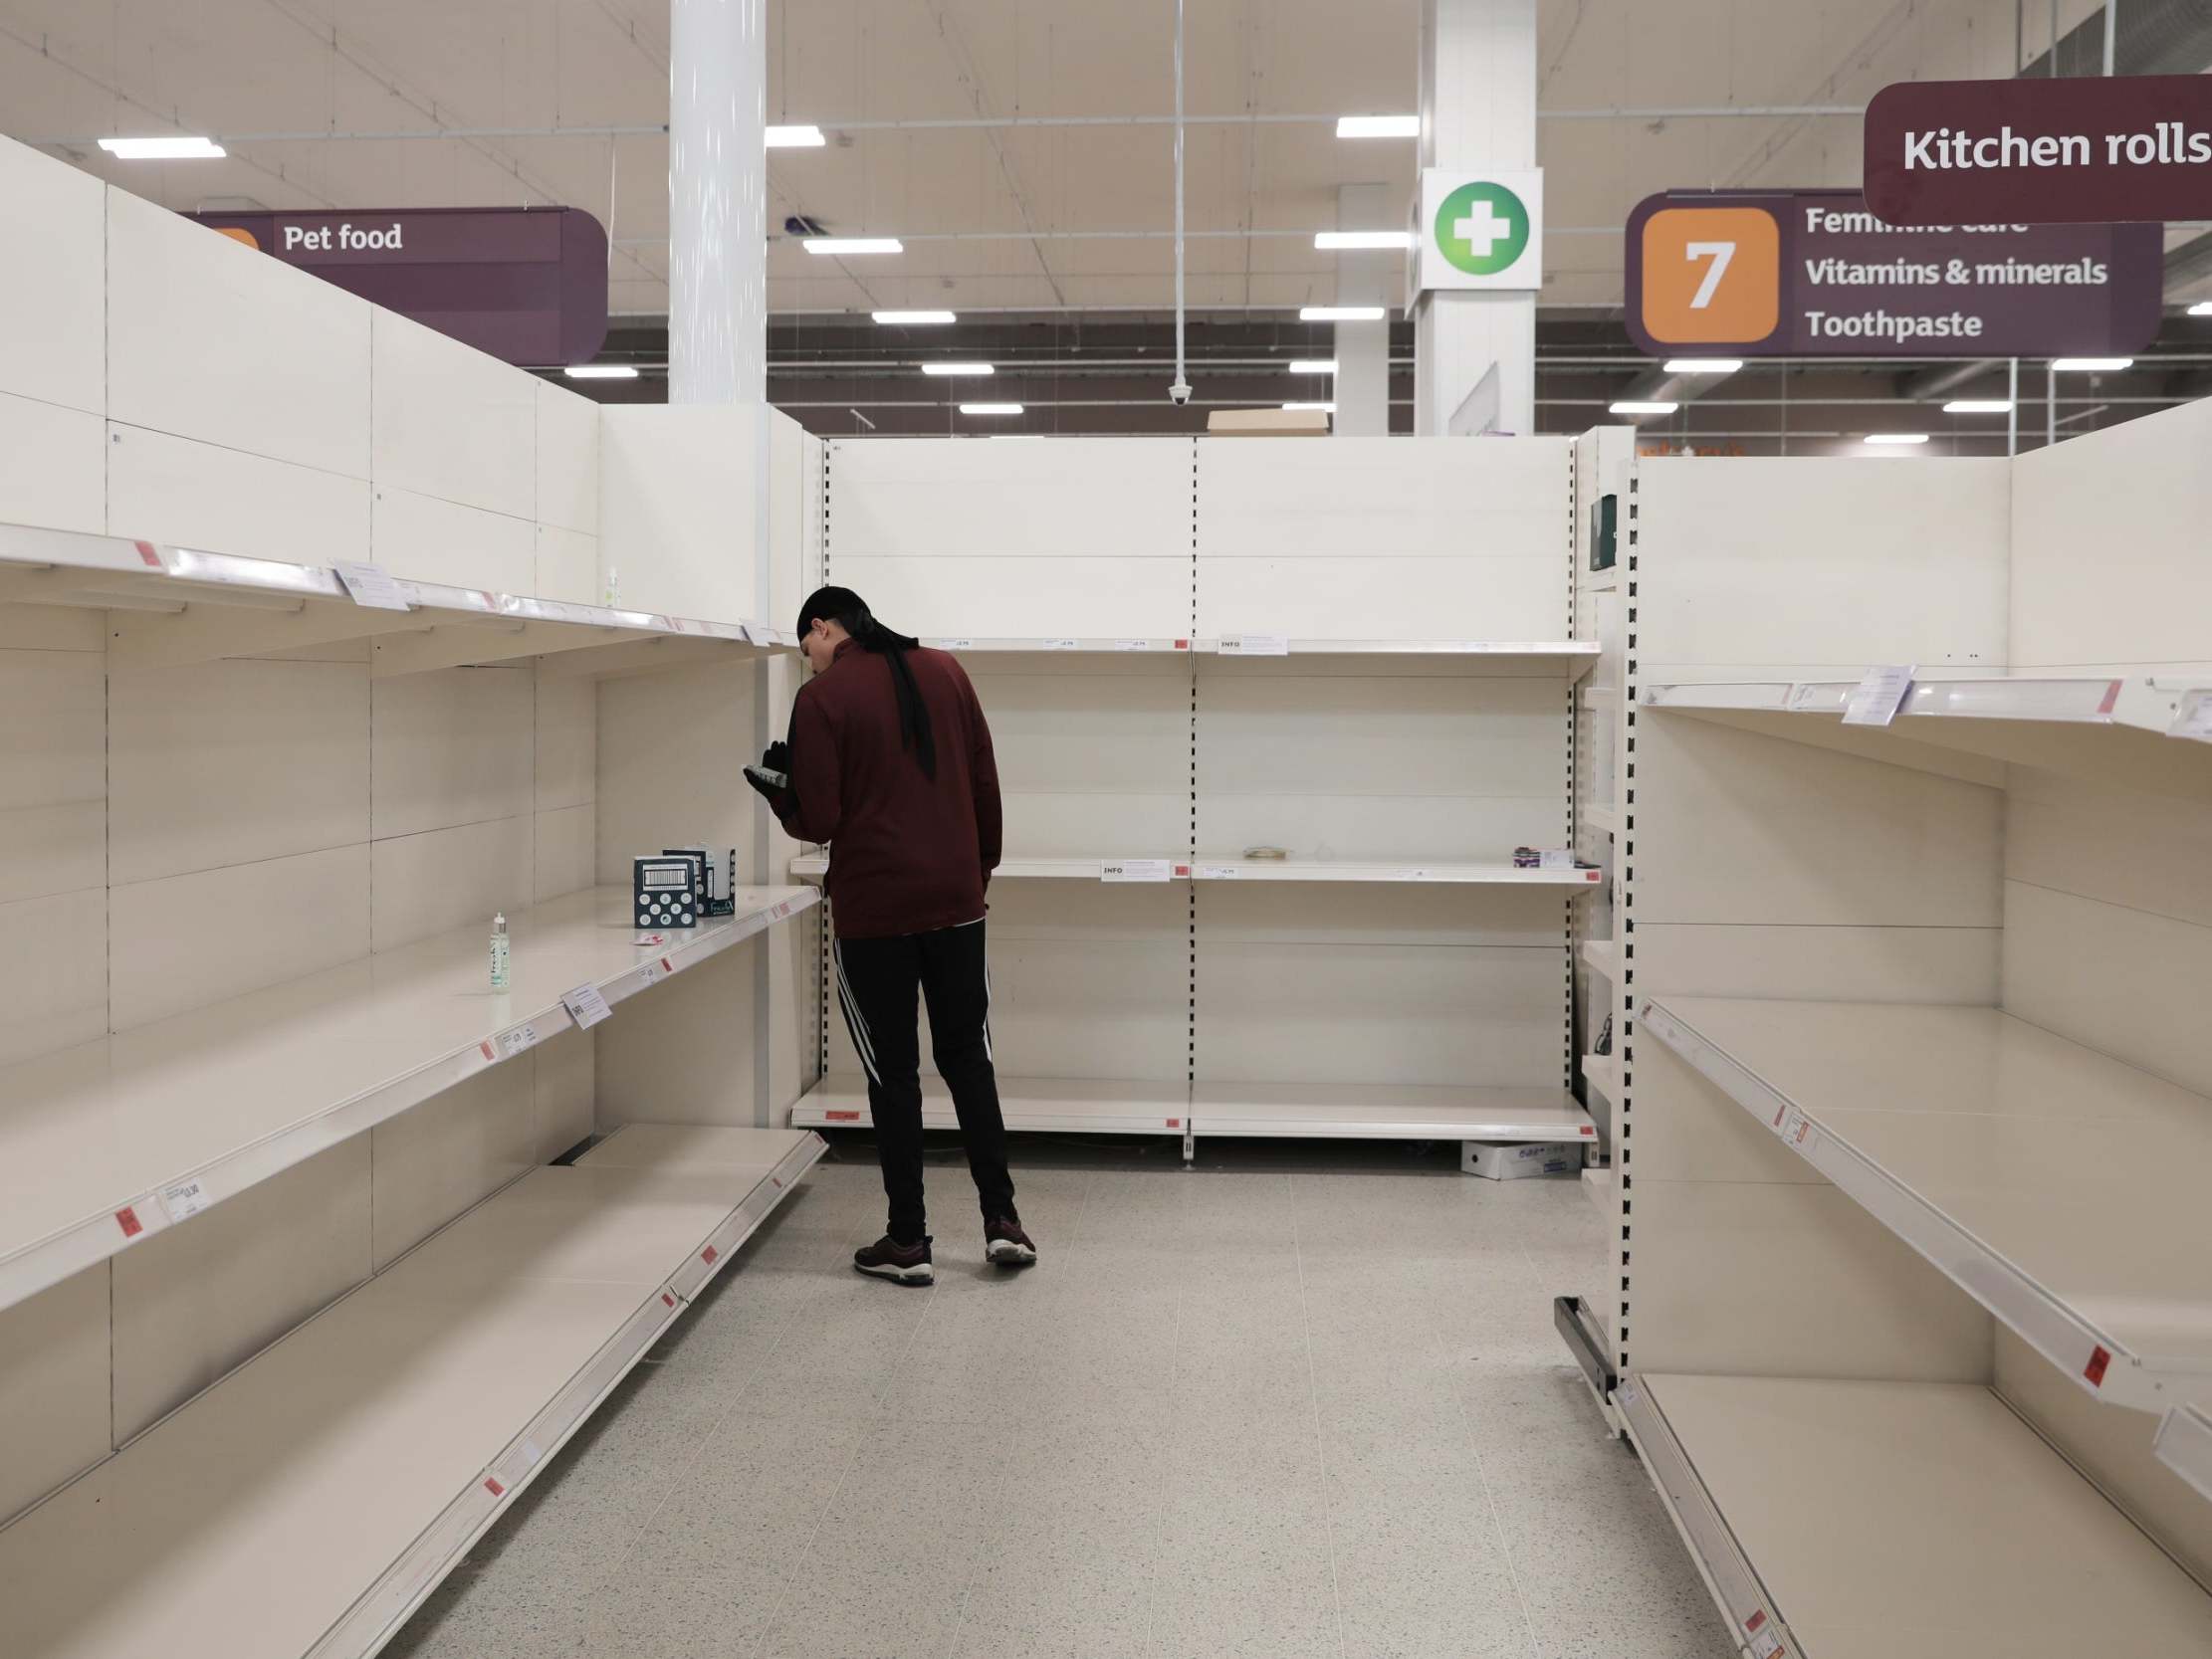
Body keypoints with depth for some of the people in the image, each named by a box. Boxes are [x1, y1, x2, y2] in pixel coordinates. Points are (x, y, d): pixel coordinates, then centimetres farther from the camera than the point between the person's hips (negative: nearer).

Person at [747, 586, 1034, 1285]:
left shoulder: (822, 697, -8)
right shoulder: (945, 671, 5)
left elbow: (818, 821, -10)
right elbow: (985, 781, 8)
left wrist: (777, 791, 10)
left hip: (873, 910, -4)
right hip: (955, 897, 4)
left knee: (893, 1070, 6)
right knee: (966, 1056, 14)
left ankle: (908, 1240, 11)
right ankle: (1001, 1219, 12)